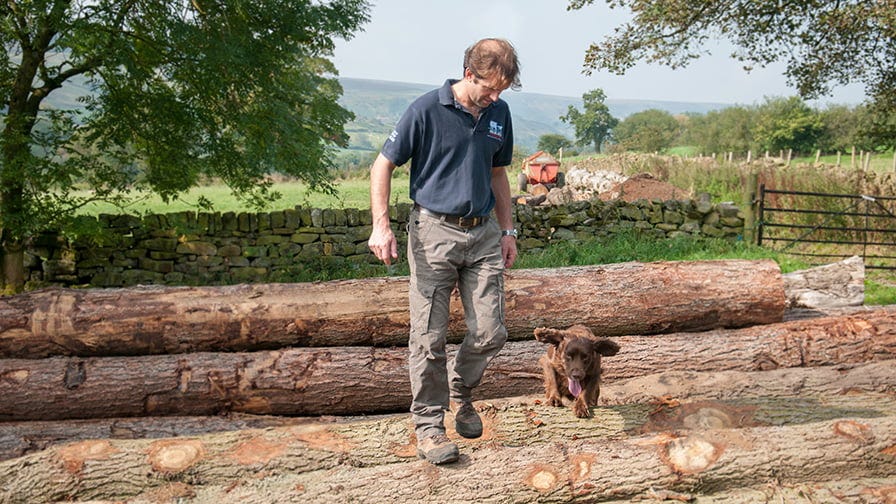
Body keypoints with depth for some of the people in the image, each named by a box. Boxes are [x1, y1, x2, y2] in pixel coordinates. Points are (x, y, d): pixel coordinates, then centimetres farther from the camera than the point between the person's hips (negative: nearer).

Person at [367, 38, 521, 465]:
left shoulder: (499, 114, 8)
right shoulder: (426, 110, -9)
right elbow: (383, 165, -5)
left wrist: (507, 230, 17)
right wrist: (381, 225, -15)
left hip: (483, 233, 5)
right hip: (434, 232, -5)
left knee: (490, 332, 2)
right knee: (429, 337, -3)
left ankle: (460, 390, 29)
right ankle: (428, 425, 11)